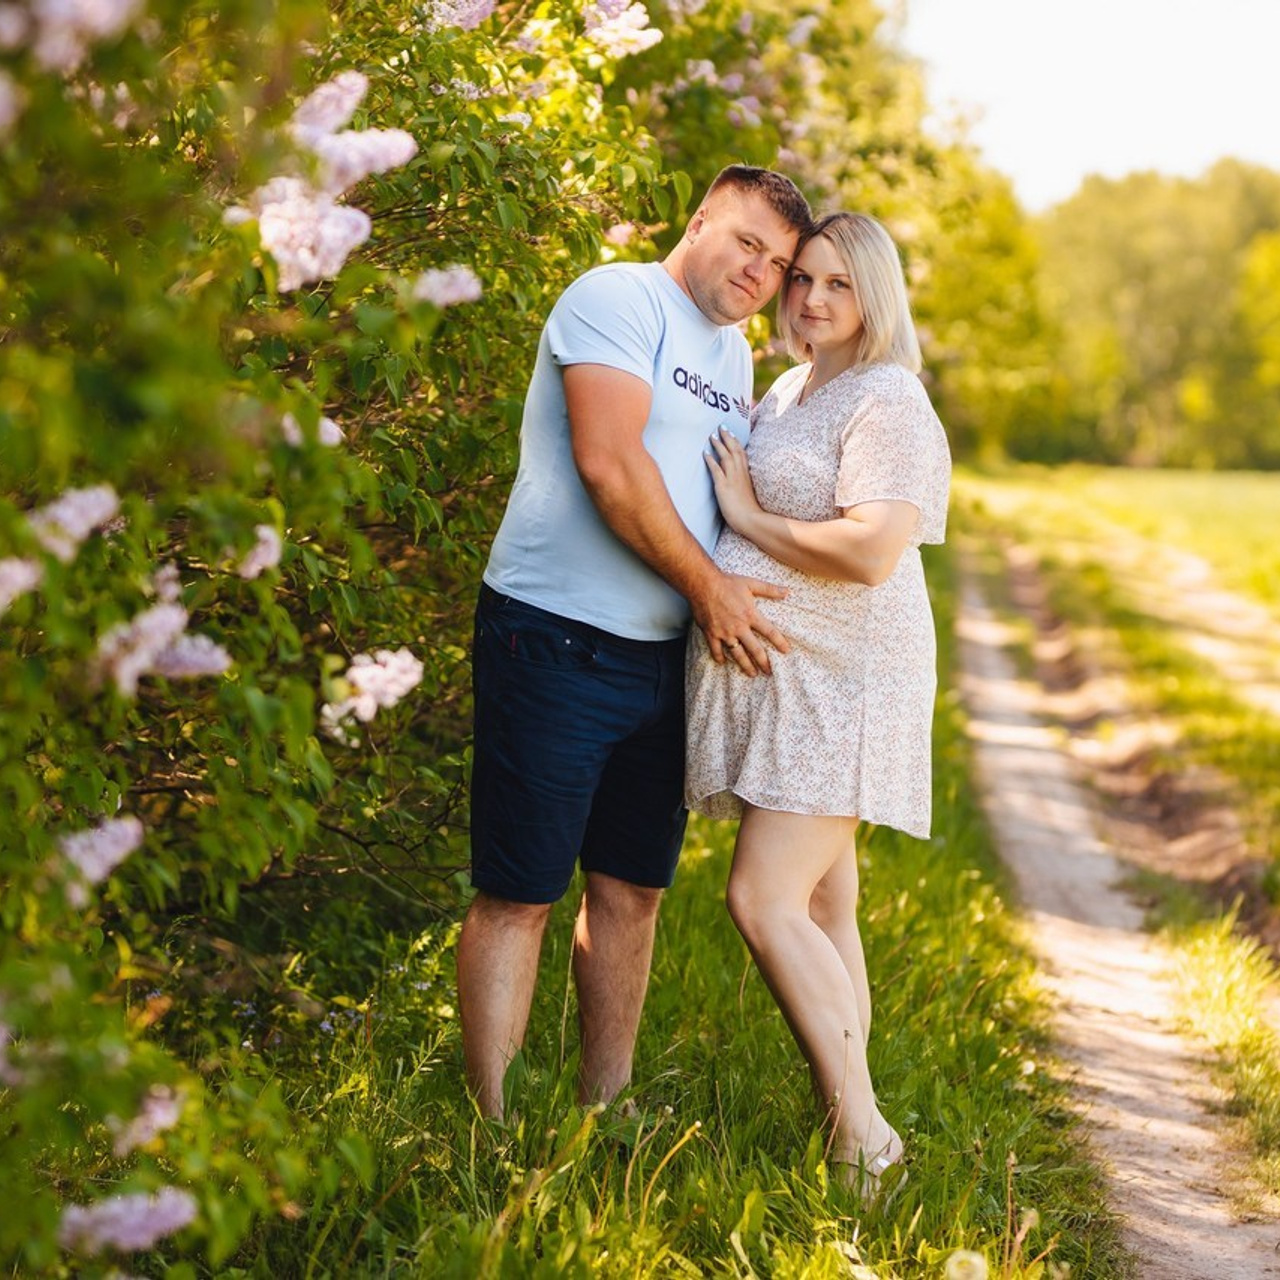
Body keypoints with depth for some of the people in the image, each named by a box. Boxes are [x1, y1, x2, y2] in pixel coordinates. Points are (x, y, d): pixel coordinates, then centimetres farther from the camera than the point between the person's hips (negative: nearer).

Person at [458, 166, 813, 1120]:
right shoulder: (620, 299, -7)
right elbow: (608, 460, -19)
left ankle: (605, 1112, 21)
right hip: (558, 639, -8)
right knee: (521, 892, -5)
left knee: (633, 888, 11)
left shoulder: (733, 353, 20)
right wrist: (708, 586, -14)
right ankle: (491, 1126, -1)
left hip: (666, 651, 8)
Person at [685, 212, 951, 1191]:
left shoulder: (888, 405, -11)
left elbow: (872, 551, -24)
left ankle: (865, 1137, -10)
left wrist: (747, 518, -13)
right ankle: (849, 1126, 16)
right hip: (780, 678, 9)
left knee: (765, 901, -16)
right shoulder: (789, 391, 17)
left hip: (843, 684, -9)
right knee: (824, 908, 10)